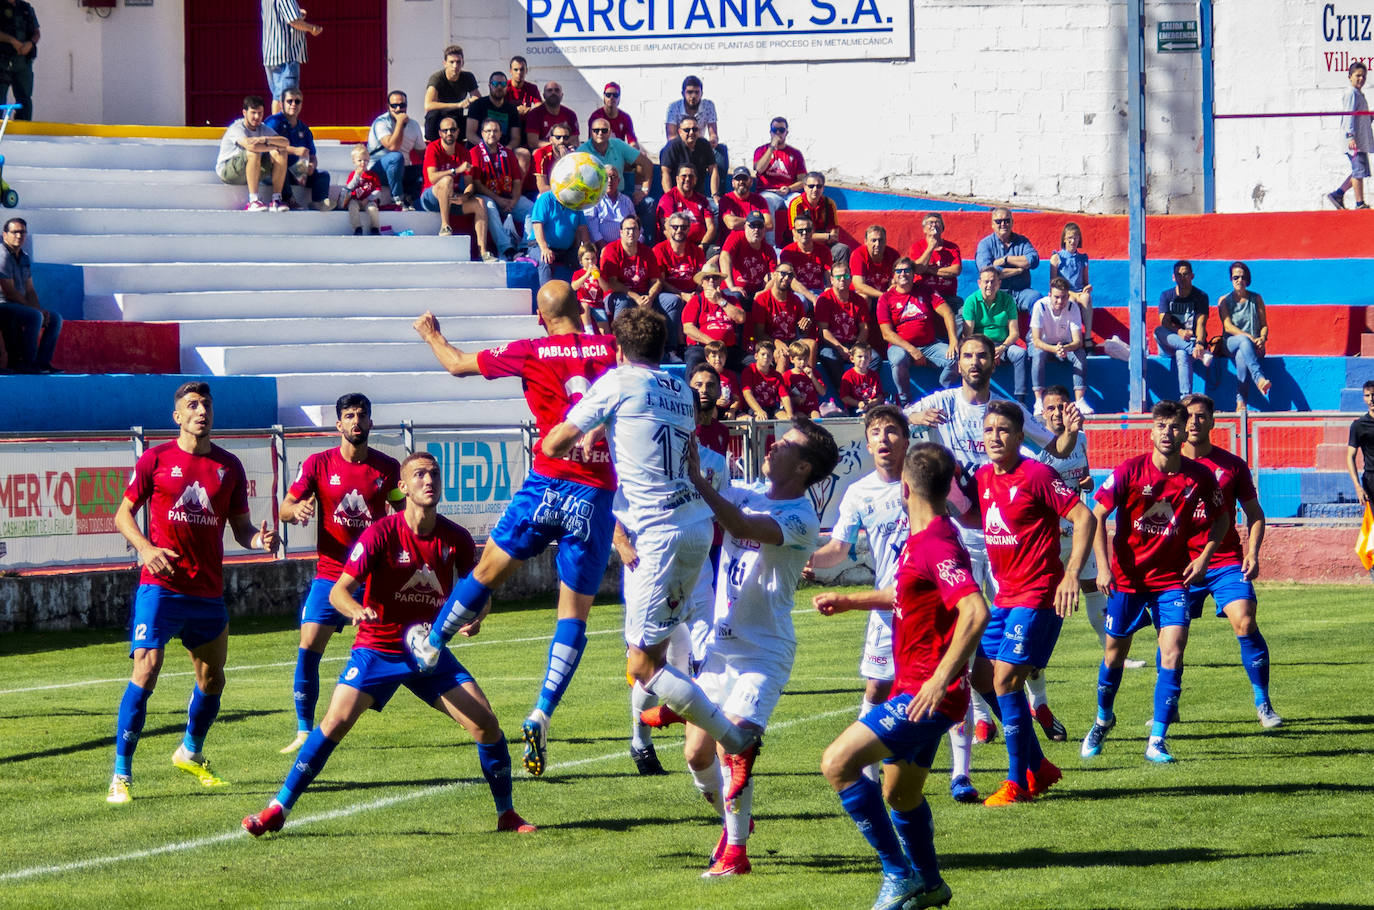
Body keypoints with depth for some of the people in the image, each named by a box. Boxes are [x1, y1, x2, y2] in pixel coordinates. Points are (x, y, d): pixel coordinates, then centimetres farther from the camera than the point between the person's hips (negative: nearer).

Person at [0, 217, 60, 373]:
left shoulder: (24, 258, 14)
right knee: (34, 316, -32)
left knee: (55, 318, 4)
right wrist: (35, 308, -14)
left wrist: (39, 308, -3)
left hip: (19, 306, 10)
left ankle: (42, 362, -4)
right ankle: (26, 363, -26)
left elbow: (30, 290, 16)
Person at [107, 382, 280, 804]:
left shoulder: (229, 466, 8)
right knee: (145, 671, -16)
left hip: (208, 591, 4)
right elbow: (123, 514, 2)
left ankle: (191, 753, 41)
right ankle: (121, 774, -11)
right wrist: (145, 548, -16)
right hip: (160, 585, -4)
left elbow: (240, 527, 12)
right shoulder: (156, 459, -1)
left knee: (212, 680, 15)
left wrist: (259, 539, -11)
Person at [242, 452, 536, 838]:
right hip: (377, 649, -3)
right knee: (336, 722, -19)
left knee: (486, 723, -8)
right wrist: (357, 610, -40)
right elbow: (339, 591, -18)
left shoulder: (456, 539, -4)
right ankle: (278, 809, -9)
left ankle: (506, 813, 11)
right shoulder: (382, 534, -15)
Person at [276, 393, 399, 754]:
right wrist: (297, 510, -23)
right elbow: (284, 509, 0)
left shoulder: (387, 467, 1)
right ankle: (304, 732, -1)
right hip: (331, 573, 0)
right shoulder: (318, 464, -2)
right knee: (308, 650, -11)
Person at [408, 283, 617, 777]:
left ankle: (431, 648, 37)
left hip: (549, 482, -1)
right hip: (599, 493, 1)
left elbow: (458, 364, 12)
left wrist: (433, 335, 32)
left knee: (487, 570, 19)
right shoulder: (611, 348, 1)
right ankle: (541, 715, -6)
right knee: (574, 612, 4)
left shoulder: (531, 352, 0)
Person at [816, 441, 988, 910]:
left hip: (927, 695, -10)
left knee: (838, 762, -18)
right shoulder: (919, 539, 12)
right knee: (900, 795, 24)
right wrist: (848, 601, 33)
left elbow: (975, 611, -33)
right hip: (912, 691, 10)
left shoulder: (938, 545, -21)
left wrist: (939, 680, -36)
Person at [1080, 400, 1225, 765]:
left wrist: (1204, 557, -2)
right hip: (1127, 575, 0)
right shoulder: (1129, 471, -11)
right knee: (1115, 652, 11)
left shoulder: (1199, 477, -6)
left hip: (1172, 579, 0)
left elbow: (1220, 520, 11)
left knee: (1172, 652, -14)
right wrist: (1103, 566, -16)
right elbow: (1097, 515, -7)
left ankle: (1157, 742, -9)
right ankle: (1103, 720, 39)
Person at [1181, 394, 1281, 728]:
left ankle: (1263, 704, -7)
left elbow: (1254, 514, 10)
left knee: (1245, 623, -16)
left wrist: (1252, 552, -5)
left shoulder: (1232, 465, 3)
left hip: (1227, 562, -1)